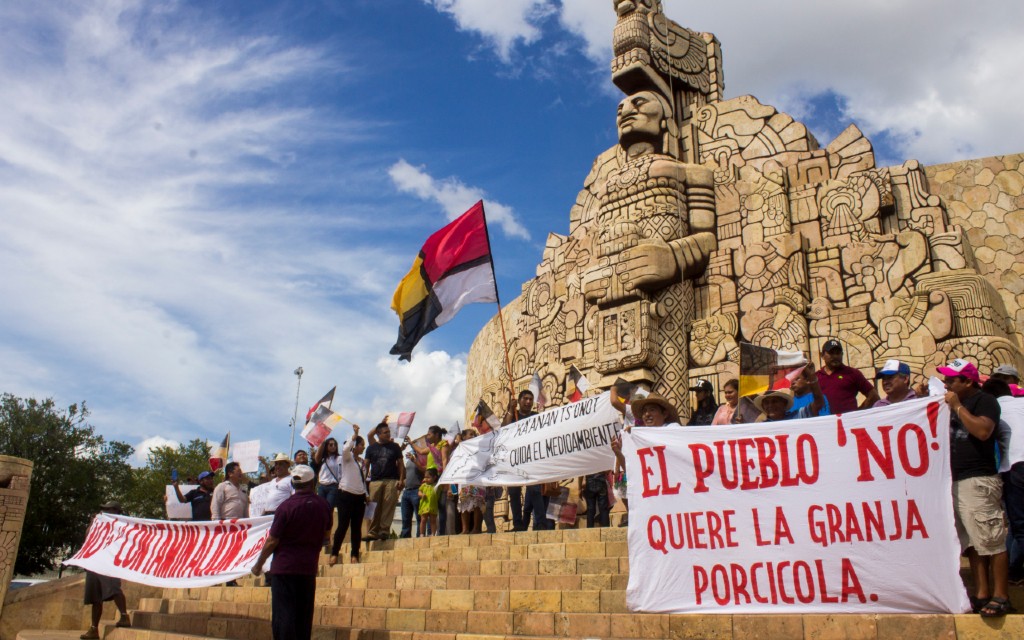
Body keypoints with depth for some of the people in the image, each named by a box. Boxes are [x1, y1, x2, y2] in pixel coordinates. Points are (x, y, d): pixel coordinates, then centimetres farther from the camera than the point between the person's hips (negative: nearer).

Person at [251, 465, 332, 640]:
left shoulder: (286, 507, -13)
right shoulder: (324, 506, 0)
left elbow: (272, 541, -10)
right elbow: (326, 535, 15)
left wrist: (258, 565, 4)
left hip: (284, 568, -4)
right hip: (309, 568, 4)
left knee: (282, 615, -1)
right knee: (304, 616, 13)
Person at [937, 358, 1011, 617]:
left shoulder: (984, 401, -6)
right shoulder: (955, 404, 19)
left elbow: (983, 431, -23)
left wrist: (957, 407, -17)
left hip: (979, 481, -9)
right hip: (956, 481, 9)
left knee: (992, 541, -6)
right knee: (972, 544, 10)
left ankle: (1000, 596, -1)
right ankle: (982, 594, 15)